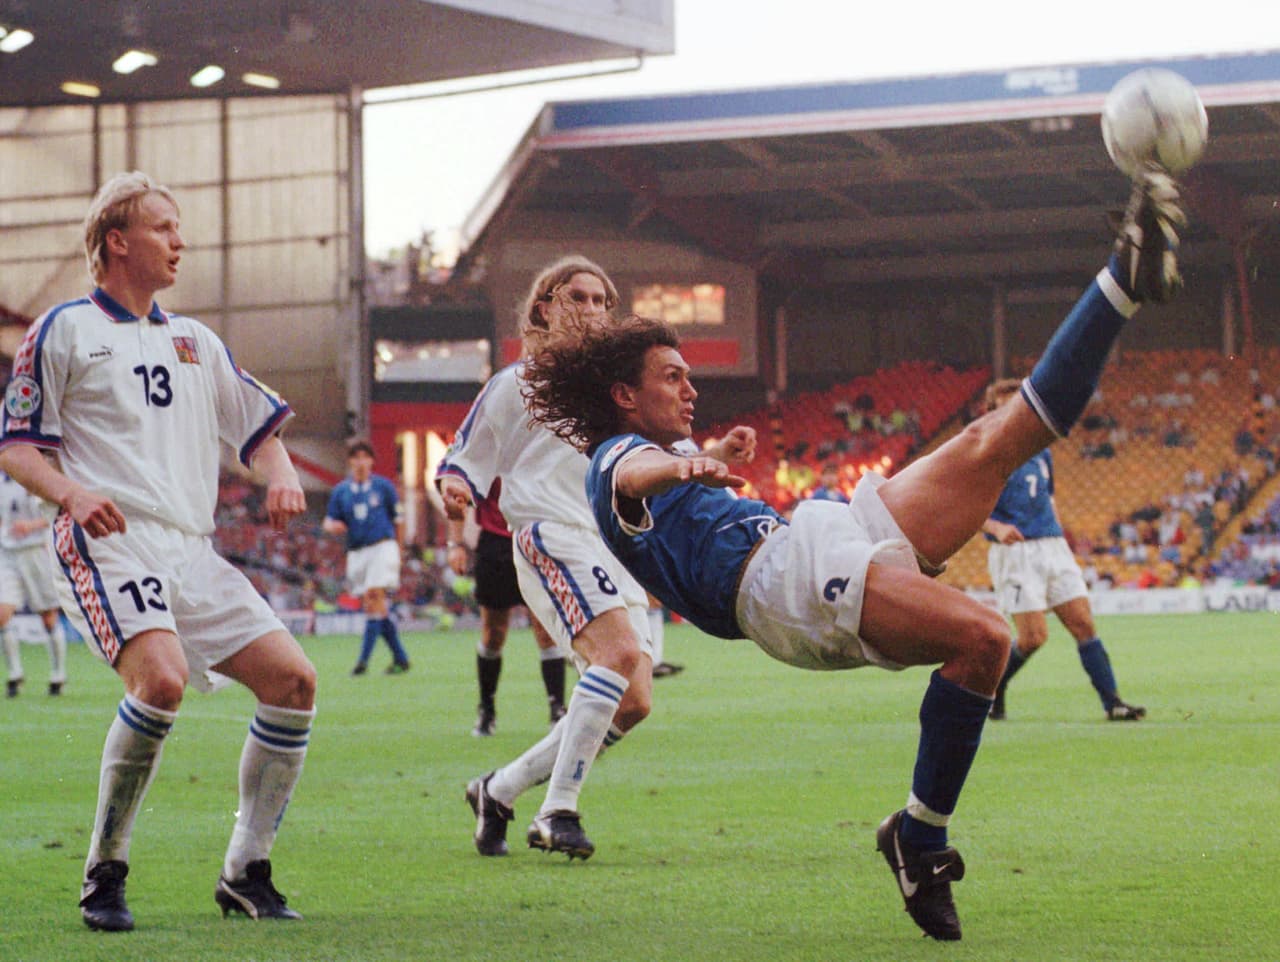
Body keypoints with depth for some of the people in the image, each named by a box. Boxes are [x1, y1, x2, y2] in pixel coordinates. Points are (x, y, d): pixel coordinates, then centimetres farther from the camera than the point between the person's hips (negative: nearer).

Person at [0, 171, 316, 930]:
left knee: (292, 677, -7)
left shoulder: (195, 341, 23)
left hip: (191, 548, 7)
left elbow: (259, 426, 27)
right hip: (110, 543, -7)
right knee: (162, 677, -31)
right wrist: (72, 493, -16)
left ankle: (246, 873, 3)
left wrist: (282, 473, 4)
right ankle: (105, 874, -17)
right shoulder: (65, 331, 6)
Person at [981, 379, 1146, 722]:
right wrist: (995, 527, -23)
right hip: (1014, 553, -6)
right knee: (1033, 636, -12)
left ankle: (1112, 702, -5)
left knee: (1084, 623, -4)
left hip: (1052, 548, 6)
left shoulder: (1040, 451, 17)